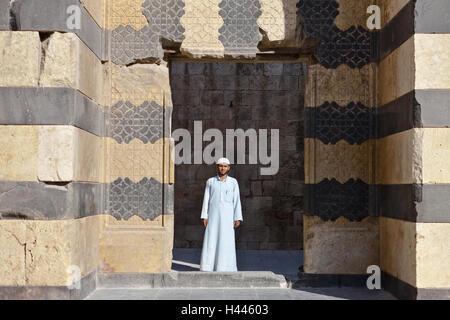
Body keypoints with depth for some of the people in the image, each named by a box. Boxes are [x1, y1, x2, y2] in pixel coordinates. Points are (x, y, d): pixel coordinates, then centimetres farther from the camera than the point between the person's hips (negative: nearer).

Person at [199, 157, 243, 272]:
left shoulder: (233, 182, 3)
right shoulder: (210, 181, 5)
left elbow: (236, 201, 2)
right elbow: (206, 200, 4)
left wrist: (238, 219, -5)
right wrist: (204, 217, -5)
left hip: (227, 216, -1)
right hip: (213, 216, 1)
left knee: (227, 242, -4)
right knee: (210, 241, -3)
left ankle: (226, 268, 5)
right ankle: (208, 268, 3)